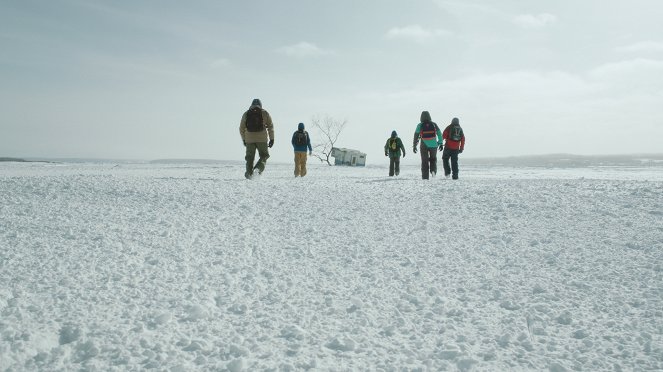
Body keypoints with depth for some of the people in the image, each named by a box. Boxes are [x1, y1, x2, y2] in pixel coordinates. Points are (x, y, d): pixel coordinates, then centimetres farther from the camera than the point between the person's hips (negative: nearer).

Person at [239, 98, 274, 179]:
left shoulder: (246, 114, 11)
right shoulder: (265, 113, 5)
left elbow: (241, 128, 12)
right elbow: (270, 126, 0)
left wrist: (244, 139, 21)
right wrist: (272, 139, 2)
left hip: (249, 139, 2)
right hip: (262, 139, -2)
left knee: (250, 157, 12)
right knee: (264, 156, 12)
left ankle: (249, 173, 0)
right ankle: (259, 167, -14)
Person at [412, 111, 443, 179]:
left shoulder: (420, 125, -2)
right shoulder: (434, 124, 2)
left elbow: (416, 136, -2)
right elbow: (439, 134, 1)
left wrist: (414, 146, 4)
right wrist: (440, 143, 6)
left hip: (424, 146, -1)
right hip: (433, 145, 1)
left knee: (425, 161, 9)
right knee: (433, 159, 21)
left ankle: (425, 177, 5)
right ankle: (433, 170, -3)